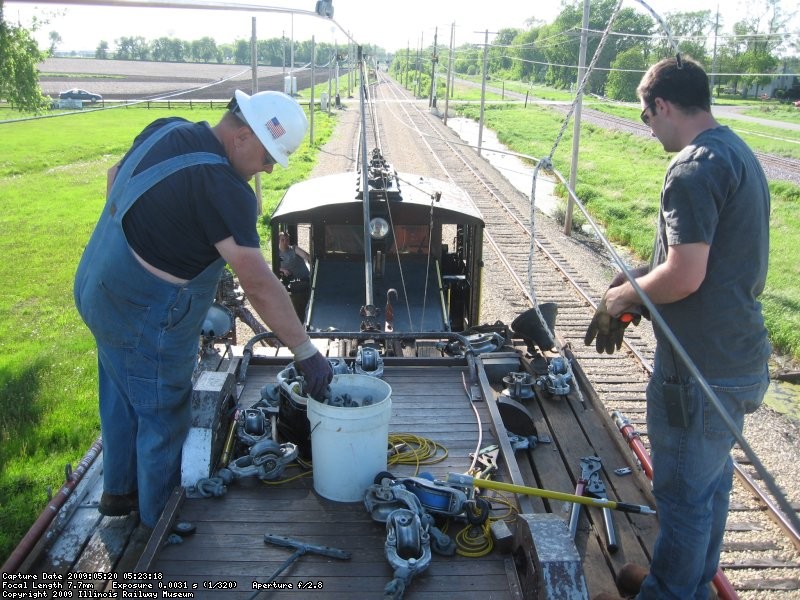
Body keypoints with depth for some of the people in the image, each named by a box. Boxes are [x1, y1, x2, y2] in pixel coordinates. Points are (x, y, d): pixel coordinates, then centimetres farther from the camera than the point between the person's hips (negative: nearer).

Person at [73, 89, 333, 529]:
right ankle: (161, 522, 30)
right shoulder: (221, 187, -26)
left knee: (122, 399, 25)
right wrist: (306, 353, -23)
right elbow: (258, 284, -28)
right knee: (163, 418, 10)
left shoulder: (166, 130, 0)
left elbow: (115, 176, 17)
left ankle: (119, 490, 47)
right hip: (144, 318, -9)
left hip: (98, 287, 9)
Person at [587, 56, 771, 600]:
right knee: (712, 477, 23)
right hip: (739, 356, 10)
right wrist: (640, 279, 14)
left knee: (684, 491, 7)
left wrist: (624, 297, -10)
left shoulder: (694, 168, -21)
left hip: (702, 367, -10)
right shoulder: (738, 152, 11)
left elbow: (684, 276, -27)